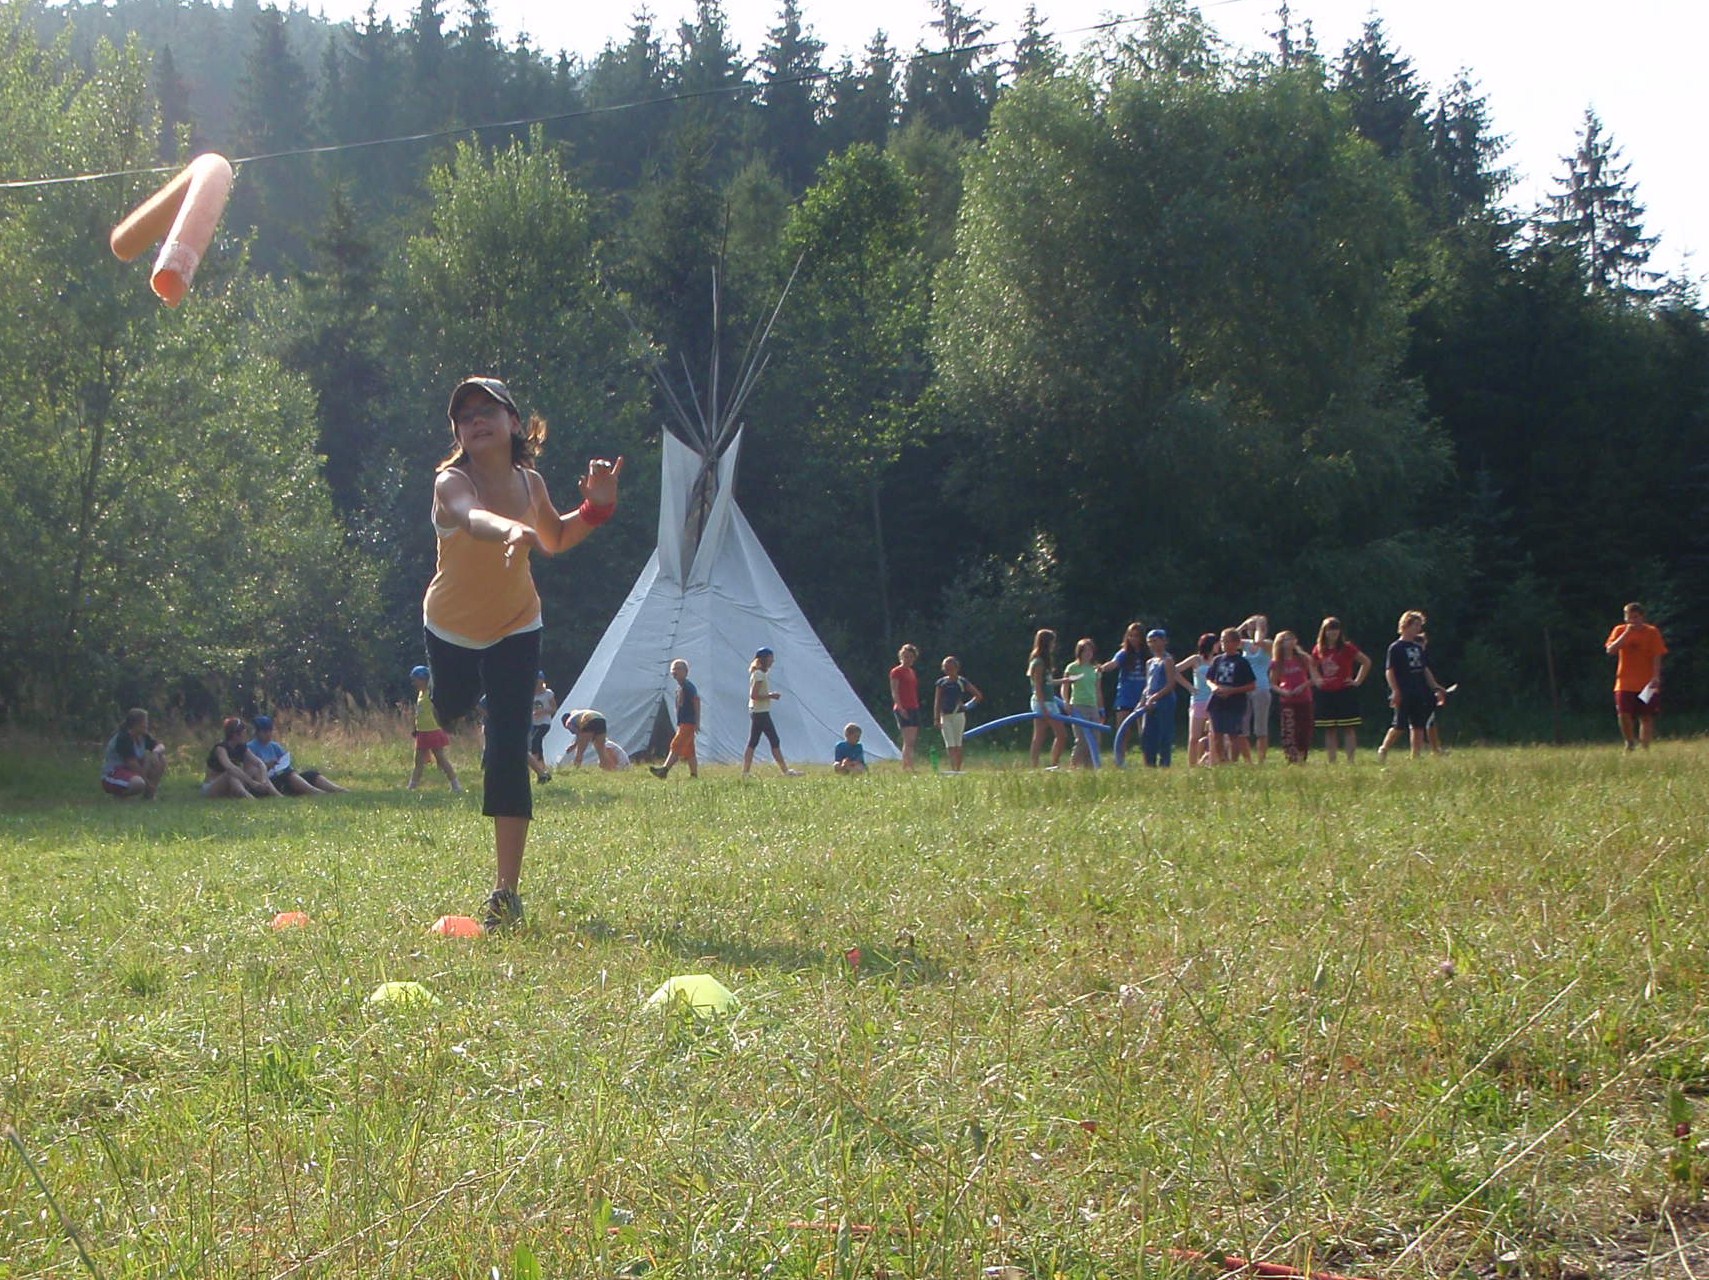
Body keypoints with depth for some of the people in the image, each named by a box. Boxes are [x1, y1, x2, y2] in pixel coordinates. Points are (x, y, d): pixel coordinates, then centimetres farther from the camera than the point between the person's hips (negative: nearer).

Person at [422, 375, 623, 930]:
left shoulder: (530, 483, -11)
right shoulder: (451, 481, -26)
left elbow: (554, 540, 9)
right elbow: (472, 517, -52)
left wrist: (595, 507, -11)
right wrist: (512, 530, -75)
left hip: (515, 628, 1)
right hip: (451, 628, -1)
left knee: (508, 749, -13)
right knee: (450, 711, 23)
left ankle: (506, 891, -13)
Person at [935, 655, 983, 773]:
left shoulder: (962, 682, -1)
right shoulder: (942, 683, 5)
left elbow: (978, 695, 3)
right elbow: (937, 702, 5)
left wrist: (967, 705, -6)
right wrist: (937, 719, -1)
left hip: (958, 715, -2)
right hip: (945, 716, 2)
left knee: (958, 743, 3)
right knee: (949, 744, -6)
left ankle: (958, 769, 7)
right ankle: (952, 768, -12)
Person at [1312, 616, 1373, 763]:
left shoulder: (1347, 648, -4)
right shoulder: (1318, 650, 7)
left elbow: (1366, 662, 1)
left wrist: (1358, 681, -4)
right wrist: (1317, 679, 11)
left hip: (1345, 692, -4)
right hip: (1326, 694, 4)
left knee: (1348, 729, -5)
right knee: (1329, 730, 4)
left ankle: (1350, 760, -6)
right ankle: (1331, 762, 7)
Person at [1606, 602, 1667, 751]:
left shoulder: (1652, 632, 0)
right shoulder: (1620, 631, 5)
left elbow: (1657, 657, -4)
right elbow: (1610, 650, -9)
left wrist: (1656, 677, -15)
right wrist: (1626, 633, -15)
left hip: (1646, 684, -1)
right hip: (1625, 683, 1)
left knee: (1646, 718, -1)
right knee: (1624, 715, -8)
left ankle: (1644, 748, 5)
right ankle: (1630, 743, 16)